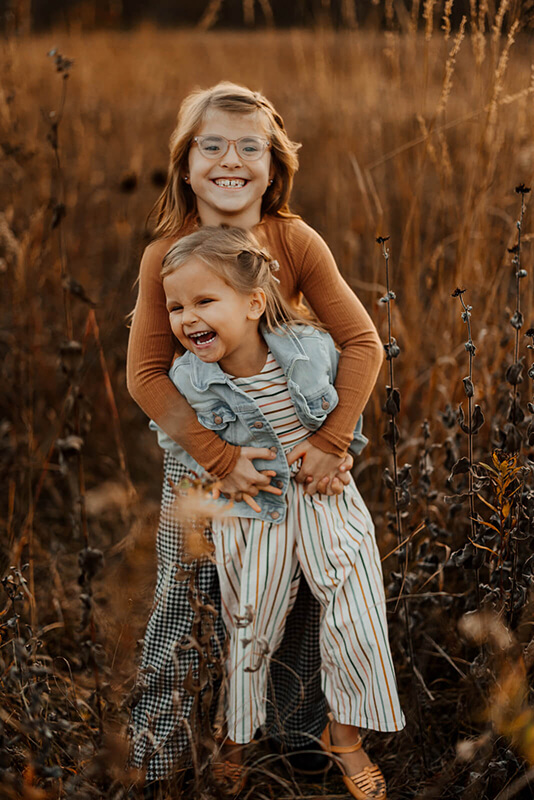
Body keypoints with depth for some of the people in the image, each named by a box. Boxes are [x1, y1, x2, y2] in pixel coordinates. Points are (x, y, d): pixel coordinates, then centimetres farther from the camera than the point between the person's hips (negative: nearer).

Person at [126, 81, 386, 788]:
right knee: (182, 605, 4)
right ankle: (159, 751, 24)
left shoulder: (297, 243, -13)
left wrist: (330, 443, -22)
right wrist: (220, 457, -24)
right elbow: (145, 373, -16)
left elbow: (362, 342, -13)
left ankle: (299, 733, 32)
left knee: (300, 598, 9)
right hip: (197, 449, -1)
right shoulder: (166, 255, -15)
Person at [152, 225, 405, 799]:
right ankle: (236, 737, 36)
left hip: (324, 500, 1)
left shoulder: (312, 349, -16)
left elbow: (349, 405, 4)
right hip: (251, 516, -1)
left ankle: (344, 735, 28)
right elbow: (173, 437, 5)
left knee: (356, 623, 4)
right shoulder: (188, 378, -15)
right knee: (249, 631, 12)